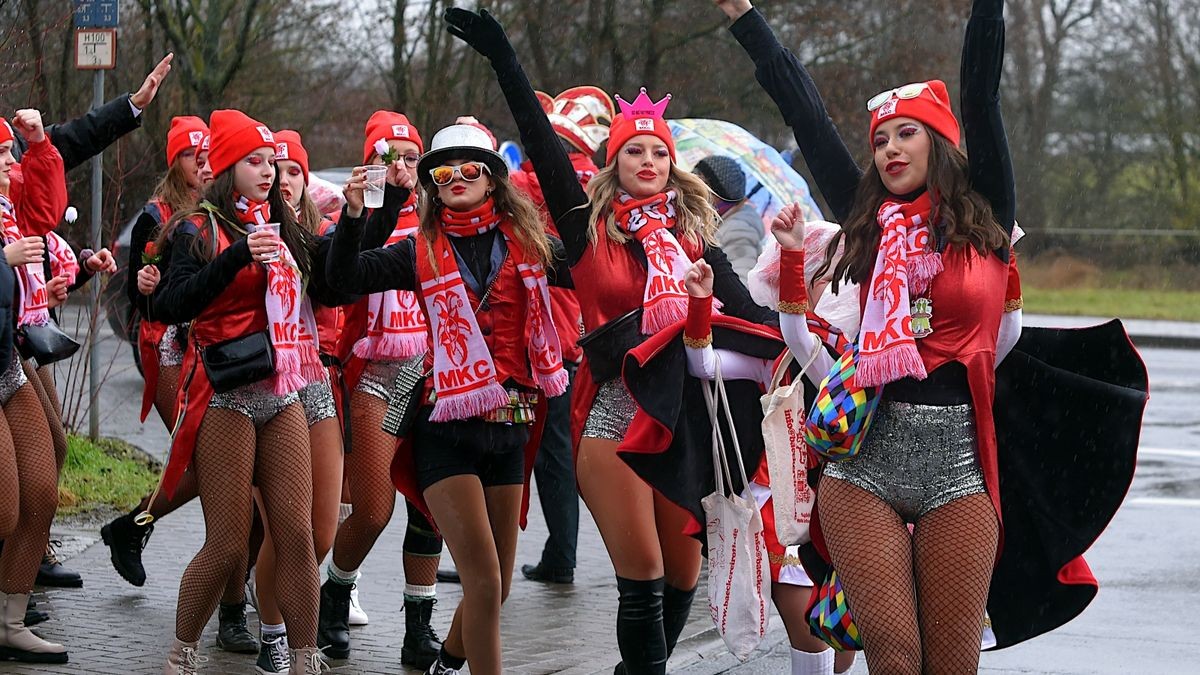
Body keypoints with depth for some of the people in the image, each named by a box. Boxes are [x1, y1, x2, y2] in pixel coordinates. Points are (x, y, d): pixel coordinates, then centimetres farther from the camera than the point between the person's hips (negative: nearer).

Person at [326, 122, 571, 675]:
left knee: (497, 585, 12)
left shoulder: (528, 245, 8)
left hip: (510, 425, 3)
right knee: (483, 579, -13)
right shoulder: (423, 252, 3)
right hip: (448, 427, -3)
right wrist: (353, 215, -18)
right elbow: (346, 278, -5)